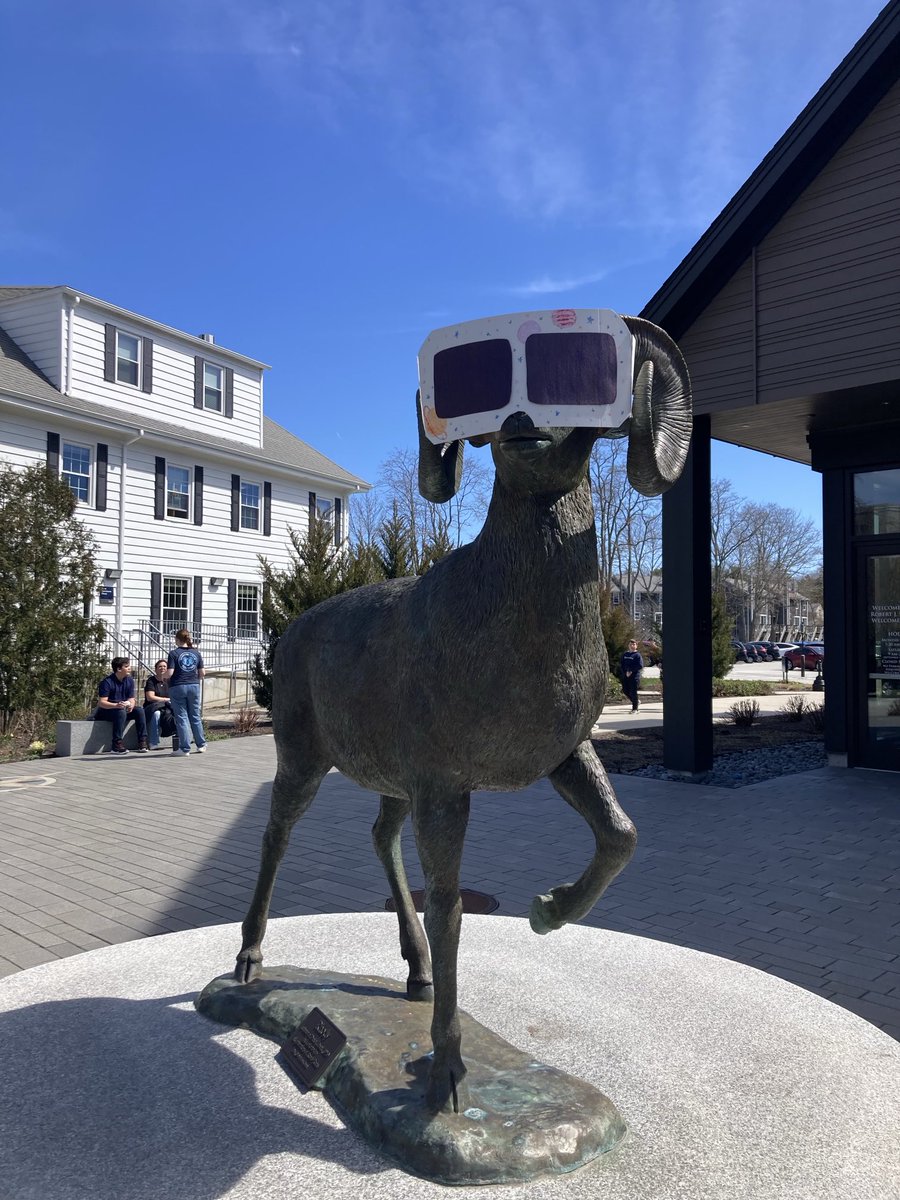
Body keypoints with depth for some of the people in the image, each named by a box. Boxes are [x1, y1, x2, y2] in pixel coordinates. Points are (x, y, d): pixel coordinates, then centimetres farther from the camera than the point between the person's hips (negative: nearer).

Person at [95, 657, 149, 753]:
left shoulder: (129, 681, 3)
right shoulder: (107, 682, -16)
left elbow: (131, 698, 4)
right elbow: (102, 702, -22)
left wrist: (131, 705, -21)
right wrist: (116, 705, -40)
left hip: (124, 709, 6)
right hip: (106, 711, -6)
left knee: (139, 710, -17)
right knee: (121, 712, -35)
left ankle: (142, 742, -17)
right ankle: (117, 744, -36)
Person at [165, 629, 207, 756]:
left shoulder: (174, 653, -8)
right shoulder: (196, 653, 4)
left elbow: (169, 673, -14)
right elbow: (202, 673, 4)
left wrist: (165, 675, 7)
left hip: (178, 687, -4)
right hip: (194, 686, 4)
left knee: (181, 717, 2)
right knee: (195, 716, 14)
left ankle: (185, 748, 3)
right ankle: (201, 745, 21)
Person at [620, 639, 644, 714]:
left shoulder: (637, 655, -5)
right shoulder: (625, 654, 12)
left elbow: (640, 666, -13)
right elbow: (622, 664, 12)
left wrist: (631, 670, -14)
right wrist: (625, 672, -4)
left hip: (634, 676, -6)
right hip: (625, 676, 6)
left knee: (633, 692, -5)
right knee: (625, 690, 8)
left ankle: (635, 708, 6)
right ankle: (636, 702, 30)